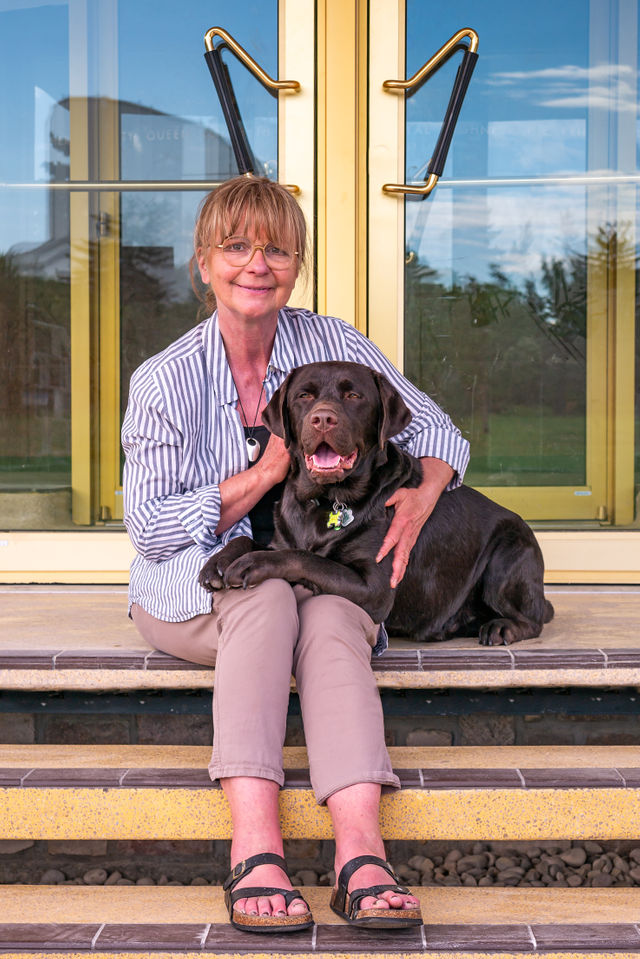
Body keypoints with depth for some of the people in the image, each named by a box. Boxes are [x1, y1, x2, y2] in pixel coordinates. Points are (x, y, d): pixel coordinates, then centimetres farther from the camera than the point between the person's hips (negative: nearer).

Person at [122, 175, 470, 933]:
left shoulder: (335, 347, 0)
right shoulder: (165, 380, -5)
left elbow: (436, 431, 8)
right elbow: (149, 527, -7)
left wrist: (424, 494, -15)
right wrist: (264, 474, -17)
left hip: (316, 578, 2)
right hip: (191, 591, -2)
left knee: (334, 612, -34)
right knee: (264, 588, -36)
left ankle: (360, 852, -49)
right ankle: (254, 847, -47)